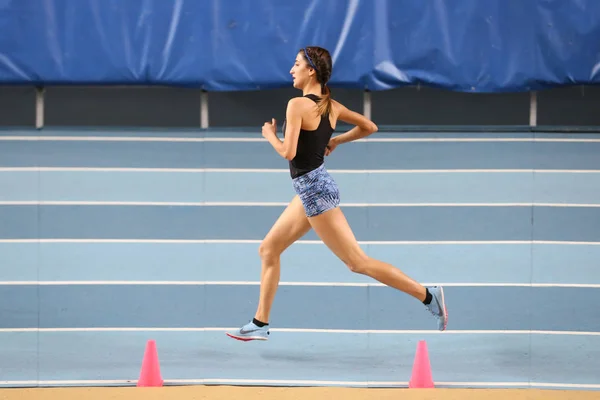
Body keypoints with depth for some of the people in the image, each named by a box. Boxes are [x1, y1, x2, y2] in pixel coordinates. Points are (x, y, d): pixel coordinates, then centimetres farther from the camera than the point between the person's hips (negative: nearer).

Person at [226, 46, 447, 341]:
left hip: (313, 189, -10)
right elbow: (369, 127, 13)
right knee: (268, 250, 16)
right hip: (311, 188, 10)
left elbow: (288, 152, -23)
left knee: (357, 262, -7)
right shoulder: (331, 106, 6)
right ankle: (260, 324, 20)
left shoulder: (297, 105, -18)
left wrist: (269, 135, -4)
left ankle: (427, 295, -9)